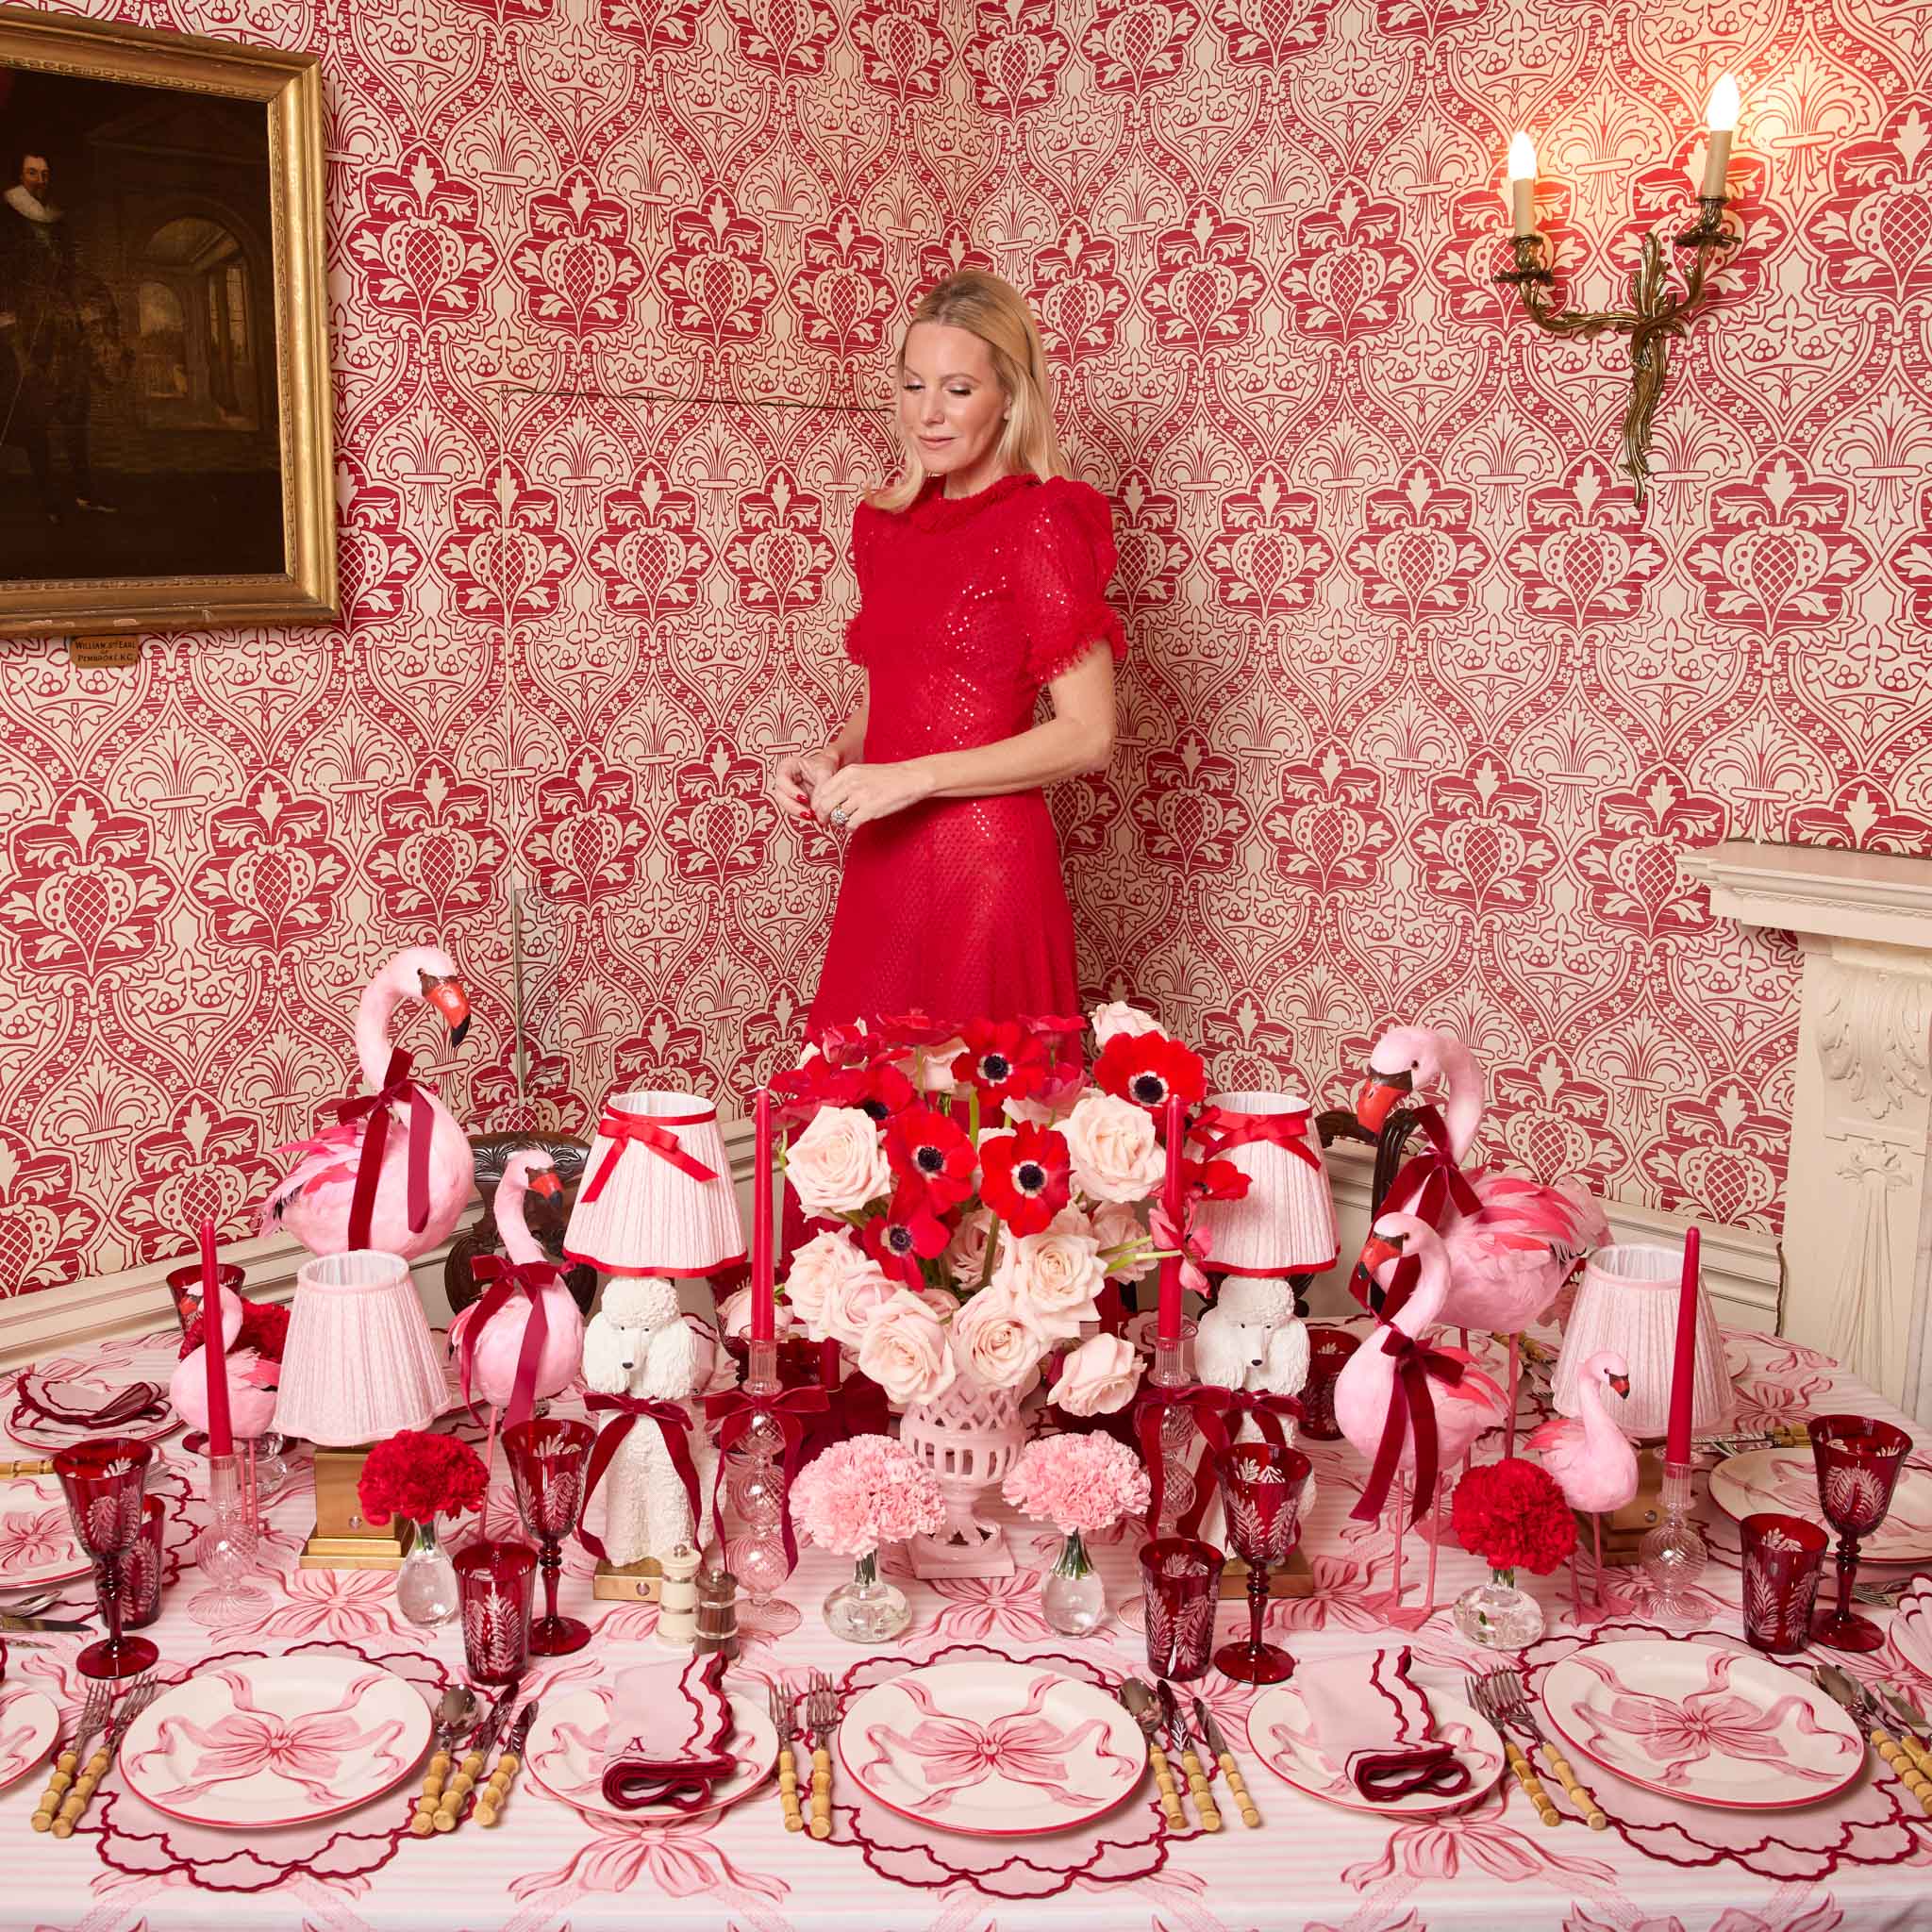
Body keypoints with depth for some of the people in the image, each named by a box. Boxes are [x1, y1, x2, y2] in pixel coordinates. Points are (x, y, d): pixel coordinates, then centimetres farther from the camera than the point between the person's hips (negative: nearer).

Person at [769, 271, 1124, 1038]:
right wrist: (831, 758, 2)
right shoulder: (889, 522, 11)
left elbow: (1089, 736, -12)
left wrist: (913, 777, -17)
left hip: (985, 865, -6)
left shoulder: (1041, 523, -8)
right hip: (881, 866, 6)